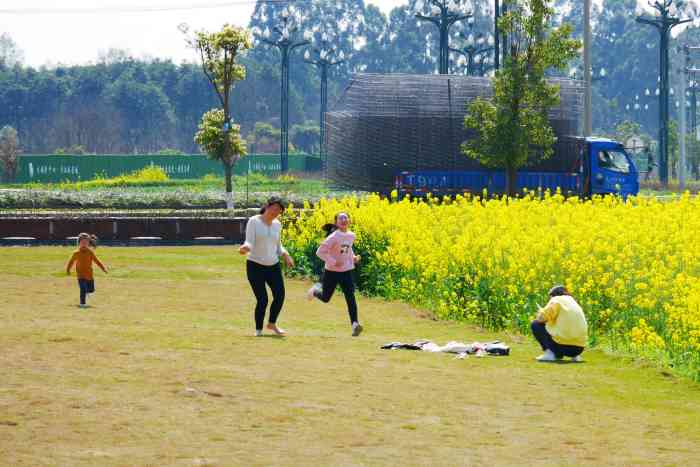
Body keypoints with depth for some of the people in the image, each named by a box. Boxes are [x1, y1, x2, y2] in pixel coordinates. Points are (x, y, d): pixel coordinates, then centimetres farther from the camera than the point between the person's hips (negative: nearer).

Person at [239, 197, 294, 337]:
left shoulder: (277, 225, 8)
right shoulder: (254, 222, -8)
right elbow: (249, 242, -16)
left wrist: (285, 255, 1)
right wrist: (245, 248, -38)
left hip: (273, 266, 5)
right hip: (255, 266, -5)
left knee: (280, 296, -2)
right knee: (262, 300, -9)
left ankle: (272, 324, 23)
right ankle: (258, 330, 11)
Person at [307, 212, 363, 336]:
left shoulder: (351, 236, 1)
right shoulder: (334, 237, -18)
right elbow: (320, 252, -17)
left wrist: (353, 257, 6)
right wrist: (333, 262, -23)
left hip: (346, 271, 3)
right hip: (332, 271, -3)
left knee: (350, 297, -14)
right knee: (325, 298, 14)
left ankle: (355, 324, -21)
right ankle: (316, 289, 49)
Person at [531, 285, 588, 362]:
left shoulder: (556, 300, 0)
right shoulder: (573, 301, 21)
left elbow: (541, 319, -8)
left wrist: (540, 313, 14)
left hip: (563, 345, -7)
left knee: (535, 325, 9)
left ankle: (549, 352, -6)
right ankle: (575, 355, 16)